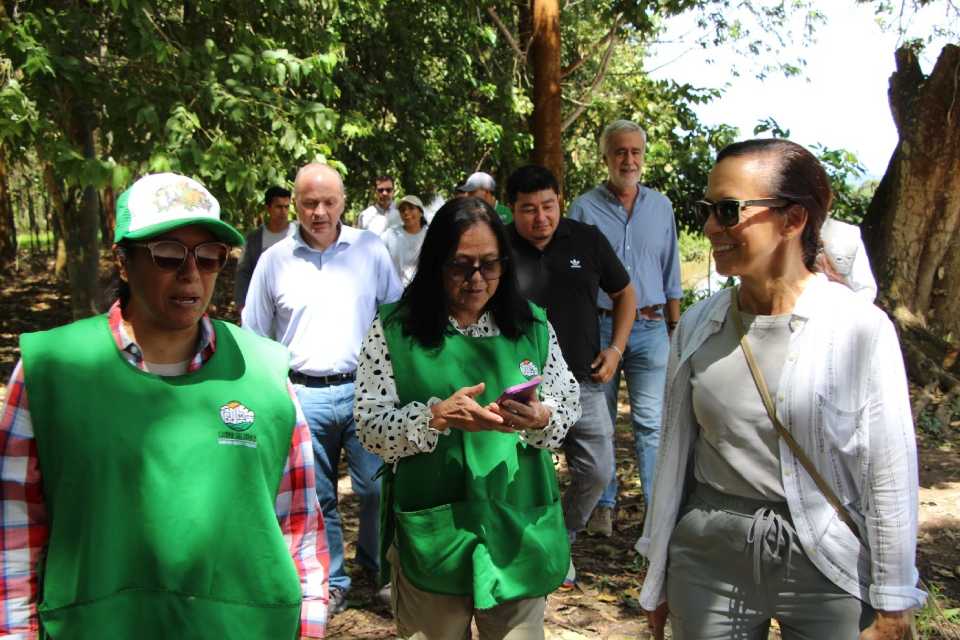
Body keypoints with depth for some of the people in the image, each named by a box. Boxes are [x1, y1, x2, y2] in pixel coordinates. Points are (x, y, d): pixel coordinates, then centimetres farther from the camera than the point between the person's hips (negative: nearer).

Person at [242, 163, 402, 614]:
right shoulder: (274, 261, 2)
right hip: (303, 394, 1)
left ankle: (378, 568, 29)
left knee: (378, 488, 5)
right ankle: (330, 582, 27)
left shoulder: (371, 249, 2)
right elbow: (254, 337, 10)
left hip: (365, 389, 0)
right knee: (316, 497, 10)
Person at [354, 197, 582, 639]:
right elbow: (370, 425, -7)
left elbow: (569, 405, 5)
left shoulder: (532, 325, 5)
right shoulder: (393, 330, -4)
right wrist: (438, 417, -24)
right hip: (431, 532, -2)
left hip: (520, 526, 2)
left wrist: (539, 417, -17)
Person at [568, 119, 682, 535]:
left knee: (651, 422, -1)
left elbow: (671, 276, 15)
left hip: (650, 328, 1)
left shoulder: (660, 207, 10)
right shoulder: (585, 207, 2)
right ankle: (603, 505, 18)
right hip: (599, 326, -1)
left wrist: (675, 329, 11)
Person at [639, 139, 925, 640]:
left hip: (826, 565, -2)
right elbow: (674, 455, 4)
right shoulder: (696, 327, -3)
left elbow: (890, 480, -8)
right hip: (708, 556, 3)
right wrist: (658, 580, 10)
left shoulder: (861, 329, -13)